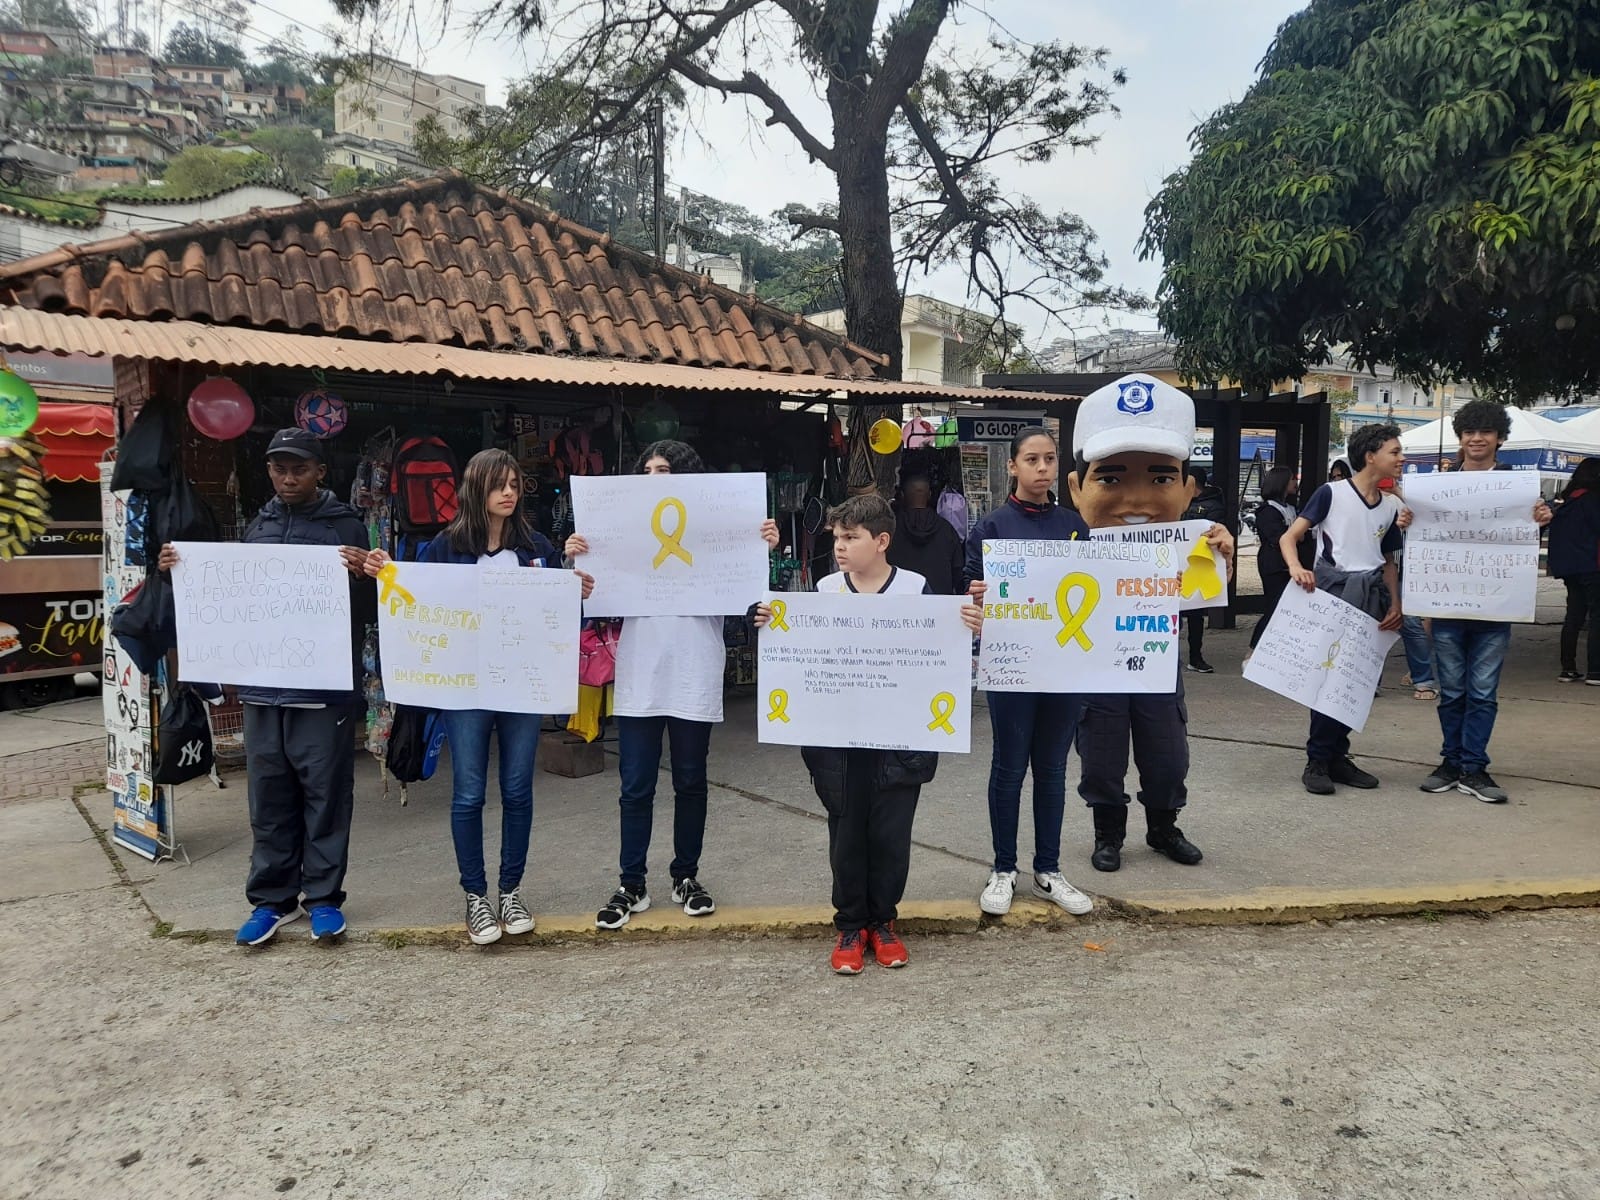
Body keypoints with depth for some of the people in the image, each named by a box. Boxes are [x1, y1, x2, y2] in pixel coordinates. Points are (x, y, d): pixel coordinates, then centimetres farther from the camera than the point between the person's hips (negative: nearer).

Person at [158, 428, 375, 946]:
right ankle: (272, 898, 22)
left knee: (325, 795, 4)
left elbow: (368, 613, -7)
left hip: (325, 688, -4)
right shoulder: (257, 527, 11)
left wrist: (362, 574, -27)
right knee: (269, 797, 11)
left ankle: (324, 896, 16)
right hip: (262, 687, 5)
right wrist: (179, 572, 6)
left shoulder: (346, 525, -2)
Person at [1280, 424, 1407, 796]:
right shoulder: (1331, 493, -4)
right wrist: (1296, 568, -27)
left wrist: (1395, 603, 5)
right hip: (1332, 590, -5)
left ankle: (1338, 756, 18)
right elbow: (1289, 537, -7)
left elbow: (1388, 561, 19)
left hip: (1371, 597, 6)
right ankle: (1317, 761, 5)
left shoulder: (1392, 506, 12)